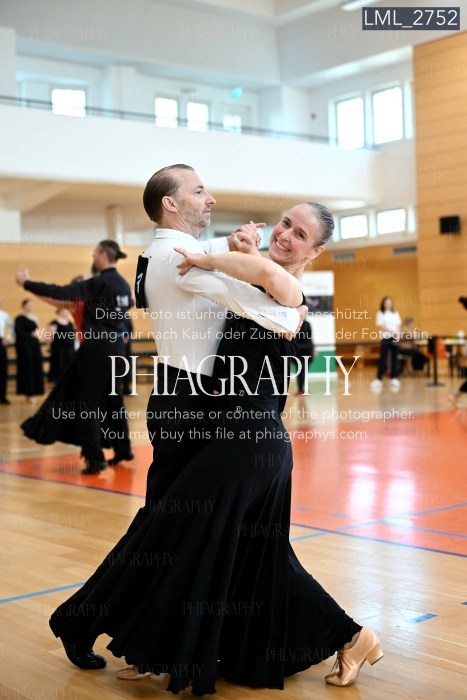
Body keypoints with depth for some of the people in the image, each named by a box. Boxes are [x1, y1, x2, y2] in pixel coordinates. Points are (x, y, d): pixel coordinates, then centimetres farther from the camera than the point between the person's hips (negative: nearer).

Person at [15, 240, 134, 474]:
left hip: (98, 346, -8)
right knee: (112, 397, 18)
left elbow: (61, 292, -21)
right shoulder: (123, 284, 8)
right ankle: (123, 449, 25)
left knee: (88, 400, -2)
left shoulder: (99, 283, -16)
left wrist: (27, 283, -13)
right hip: (116, 344, 8)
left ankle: (95, 458, -4)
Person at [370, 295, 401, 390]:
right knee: (383, 359, -6)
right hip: (385, 338, -4)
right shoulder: (380, 314, 1)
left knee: (394, 359, 3)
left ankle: (394, 378, 9)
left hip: (395, 339, 4)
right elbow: (380, 326, -9)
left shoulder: (396, 314, 13)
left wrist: (398, 335, -9)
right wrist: (392, 331, -19)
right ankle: (378, 379, -3)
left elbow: (398, 326, 9)